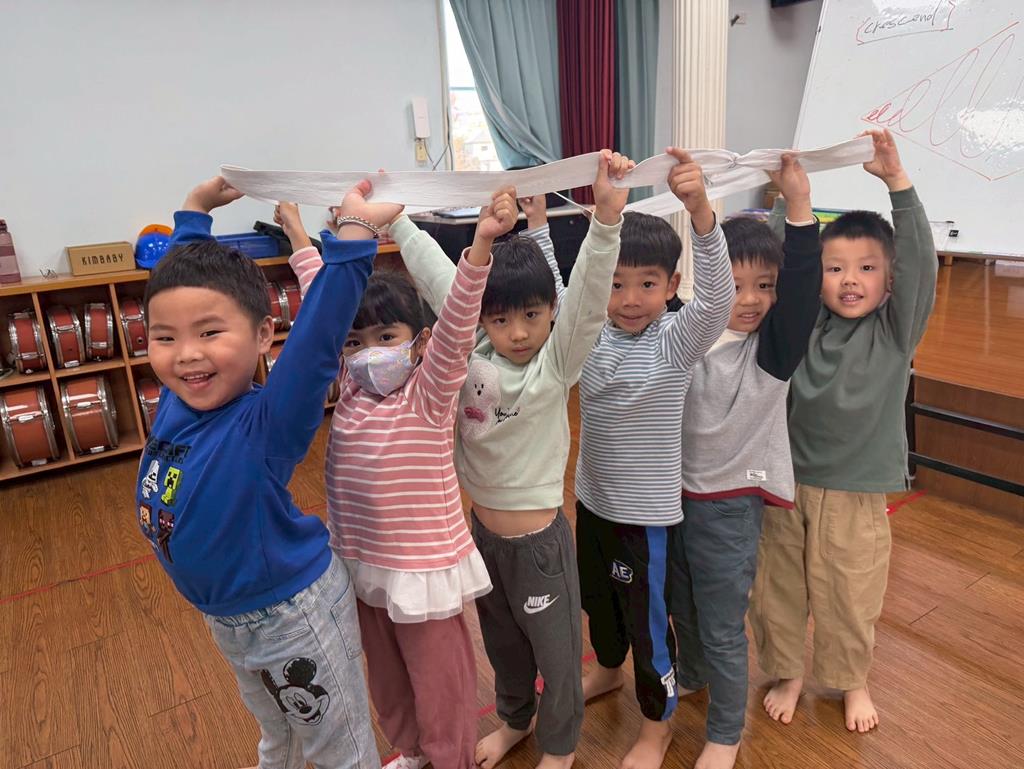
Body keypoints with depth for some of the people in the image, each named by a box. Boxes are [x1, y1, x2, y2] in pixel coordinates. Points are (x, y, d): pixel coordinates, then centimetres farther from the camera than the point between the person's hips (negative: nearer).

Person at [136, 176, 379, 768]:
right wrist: (196, 208, 5)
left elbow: (318, 338, -49)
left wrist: (353, 232, -53)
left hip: (295, 613, -7)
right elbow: (178, 281, 0)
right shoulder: (177, 400, -12)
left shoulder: (266, 423, -31)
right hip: (227, 617, 7)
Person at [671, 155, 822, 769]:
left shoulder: (775, 345, -13)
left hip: (731, 504, -4)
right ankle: (690, 677, 54)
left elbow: (803, 290, -29)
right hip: (674, 494, 4)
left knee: (723, 628, 9)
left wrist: (799, 206, -37)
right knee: (681, 608, 25)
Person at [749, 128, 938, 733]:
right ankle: (787, 673, 37)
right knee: (779, 590, 13)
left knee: (851, 598, 14)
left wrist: (896, 179, -28)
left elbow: (920, 259, -19)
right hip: (788, 481, 2)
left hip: (858, 492, -1)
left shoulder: (896, 329, -6)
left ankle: (853, 681, 41)